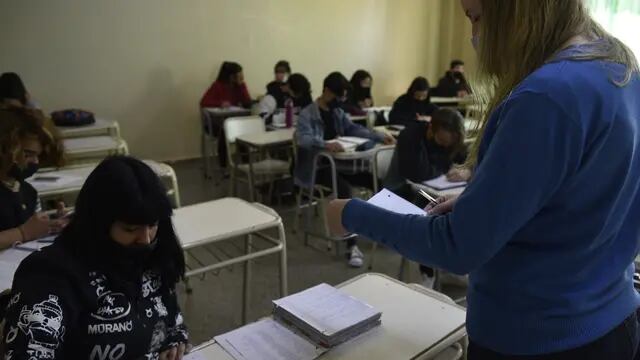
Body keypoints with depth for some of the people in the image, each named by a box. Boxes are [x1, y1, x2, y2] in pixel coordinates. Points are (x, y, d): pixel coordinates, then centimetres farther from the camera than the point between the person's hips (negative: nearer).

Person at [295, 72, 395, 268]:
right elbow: (303, 139, -29)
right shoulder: (307, 114, -13)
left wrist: (380, 137, 7)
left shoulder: (337, 112, 13)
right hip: (316, 167, -7)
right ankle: (352, 246, -32)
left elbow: (354, 128, 18)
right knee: (344, 187, -35)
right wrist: (325, 144, -47)